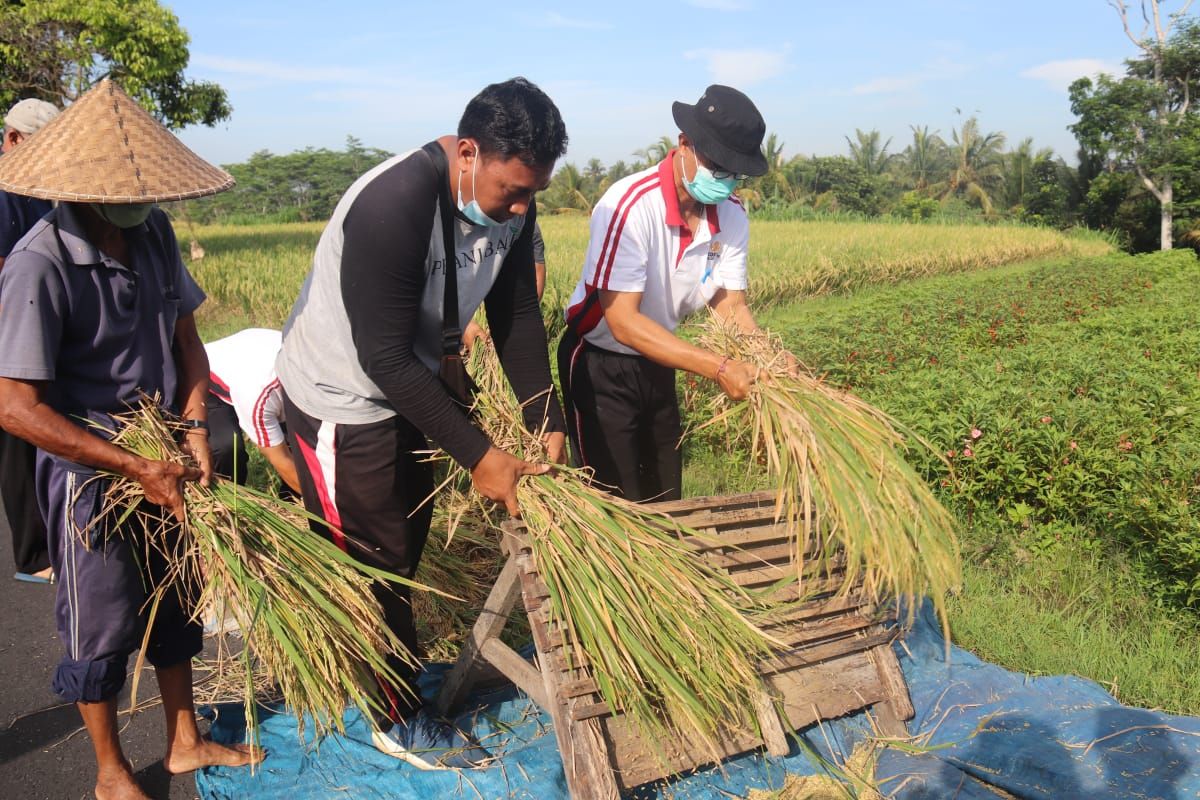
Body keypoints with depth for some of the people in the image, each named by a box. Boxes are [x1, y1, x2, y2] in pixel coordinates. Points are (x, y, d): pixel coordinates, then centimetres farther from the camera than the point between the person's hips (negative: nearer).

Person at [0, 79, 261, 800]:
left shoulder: (155, 233, -4)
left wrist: (194, 428, -9)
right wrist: (138, 468, -24)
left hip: (161, 459, 6)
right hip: (88, 473, -6)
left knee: (174, 602, 19)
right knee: (102, 626, 10)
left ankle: (186, 742, 39)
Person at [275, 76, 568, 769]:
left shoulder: (510, 201, -11)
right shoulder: (393, 206, -35)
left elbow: (518, 316, -3)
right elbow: (383, 359, -32)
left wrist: (550, 423, -10)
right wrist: (479, 456, -29)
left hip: (411, 385, 8)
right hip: (341, 397, -7)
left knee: (409, 540, 19)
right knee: (373, 562, 5)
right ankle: (399, 719, 24)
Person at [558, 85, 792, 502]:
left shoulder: (731, 215, -9)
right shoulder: (630, 205, -29)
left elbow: (730, 306, -6)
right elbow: (623, 322, -31)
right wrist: (719, 367, -35)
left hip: (657, 365, 6)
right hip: (600, 366, -6)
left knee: (666, 502, 16)